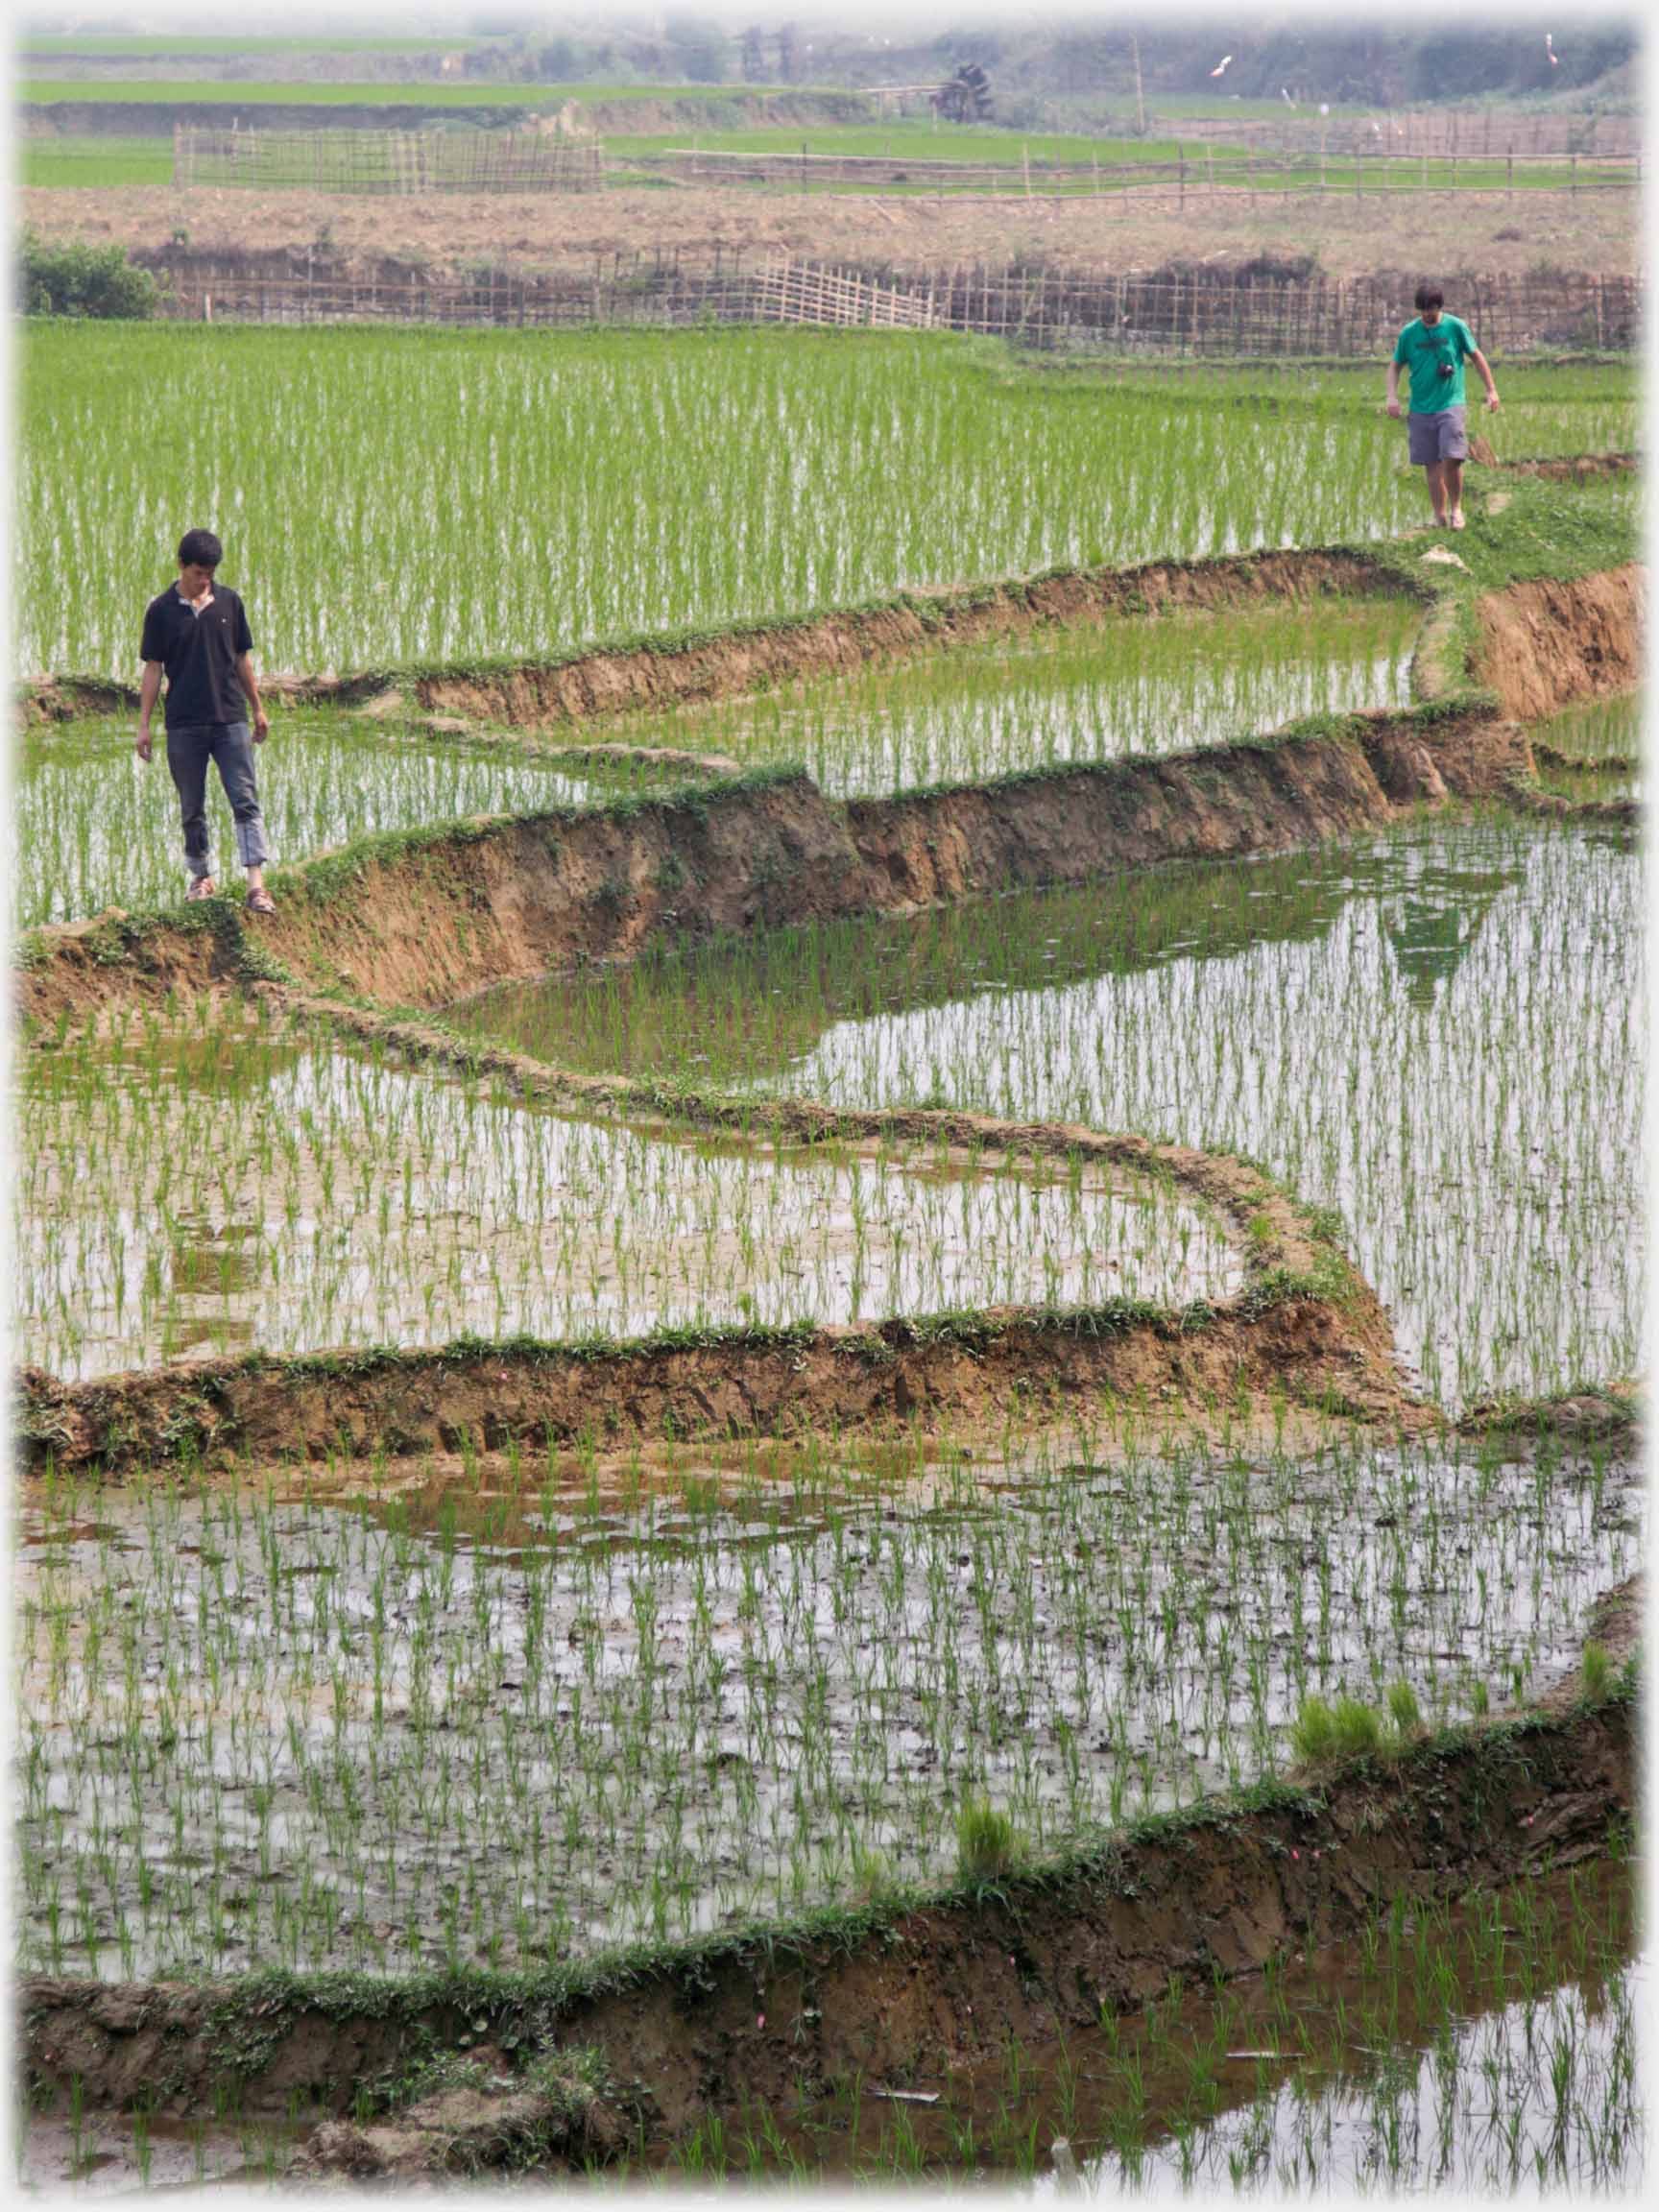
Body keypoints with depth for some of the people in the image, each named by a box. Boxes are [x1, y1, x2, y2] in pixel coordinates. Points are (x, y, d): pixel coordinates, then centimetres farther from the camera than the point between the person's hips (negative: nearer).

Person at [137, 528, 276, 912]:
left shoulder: (229, 602, 4)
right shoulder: (161, 611, 0)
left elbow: (243, 660, 12)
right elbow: (153, 668, 2)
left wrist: (258, 709, 15)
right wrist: (144, 724, -1)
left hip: (231, 721, 1)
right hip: (184, 725, -1)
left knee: (246, 801, -9)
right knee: (192, 809, 8)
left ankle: (256, 885, -14)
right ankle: (201, 877, 23)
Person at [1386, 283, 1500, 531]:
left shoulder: (1455, 327, -2)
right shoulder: (1409, 333, 1)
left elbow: (1476, 356, 9)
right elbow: (1395, 366, 12)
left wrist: (1491, 390, 10)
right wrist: (1392, 397, -3)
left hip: (1451, 405, -2)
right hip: (1421, 408, 2)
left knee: (1452, 459, -15)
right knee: (1432, 466, 4)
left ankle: (1456, 508, 6)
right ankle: (1440, 517, 13)